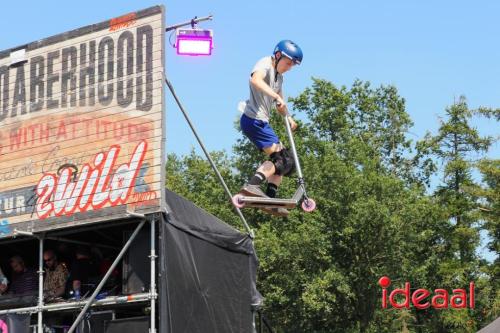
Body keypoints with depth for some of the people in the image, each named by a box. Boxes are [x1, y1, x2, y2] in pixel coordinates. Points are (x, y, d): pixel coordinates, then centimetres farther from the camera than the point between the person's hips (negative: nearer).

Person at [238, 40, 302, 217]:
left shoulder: (279, 77, 21)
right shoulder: (265, 64, -9)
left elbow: (280, 105, 26)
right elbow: (256, 80, -32)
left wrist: (288, 117, 6)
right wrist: (276, 96, -41)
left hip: (262, 122, 10)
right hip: (254, 120, -10)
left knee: (282, 158, 11)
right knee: (280, 157, -19)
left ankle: (270, 200, 10)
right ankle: (252, 185, -32)